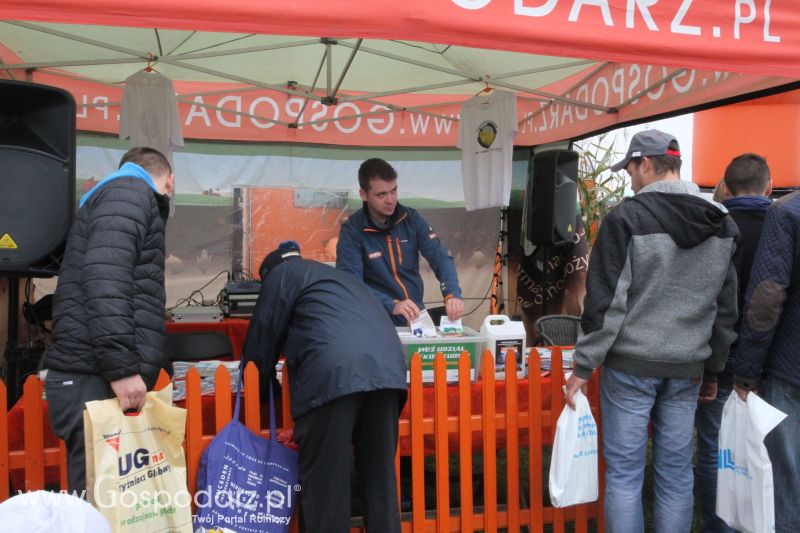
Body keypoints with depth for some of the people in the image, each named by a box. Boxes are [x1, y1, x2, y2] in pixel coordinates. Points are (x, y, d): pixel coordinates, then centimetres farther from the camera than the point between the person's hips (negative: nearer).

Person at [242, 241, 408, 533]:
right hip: (387, 367, 7)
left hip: (333, 372, -7)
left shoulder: (282, 273, 20)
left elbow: (264, 334, 18)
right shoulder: (339, 277, 40)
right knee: (379, 473, 14)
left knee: (324, 476, 3)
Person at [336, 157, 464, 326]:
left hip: (418, 316, 3)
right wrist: (392, 306, -29)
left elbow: (440, 258, -5)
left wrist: (452, 294, -23)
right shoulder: (352, 230, -8)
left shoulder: (411, 218, 2)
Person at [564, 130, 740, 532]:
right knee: (676, 473, 15)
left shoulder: (626, 218, -12)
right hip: (687, 369, 5)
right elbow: (727, 310, 11)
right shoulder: (723, 225, 7)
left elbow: (605, 302, -14)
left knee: (624, 473, 5)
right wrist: (713, 370, 19)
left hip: (630, 366, -5)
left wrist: (583, 367, -6)